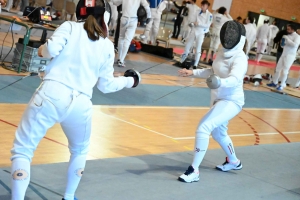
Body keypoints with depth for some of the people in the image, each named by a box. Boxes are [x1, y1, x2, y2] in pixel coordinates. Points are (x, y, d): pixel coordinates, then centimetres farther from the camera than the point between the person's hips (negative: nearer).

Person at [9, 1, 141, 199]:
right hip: (80, 103, 3)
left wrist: (42, 50, 12)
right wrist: (128, 81, 34)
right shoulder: (107, 45, 13)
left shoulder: (70, 27, 7)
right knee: (80, 150, 32)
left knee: (22, 151, 4)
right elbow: (106, 85, 18)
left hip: (51, 95, -3)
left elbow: (52, 49, -11)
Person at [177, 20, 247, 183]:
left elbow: (235, 79, -40)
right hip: (218, 99, 9)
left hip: (231, 101, -9)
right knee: (218, 133, 27)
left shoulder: (239, 58, -23)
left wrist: (220, 82, -60)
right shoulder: (222, 52, 2)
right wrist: (193, 72, 10)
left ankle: (194, 171, -17)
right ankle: (233, 161, 52)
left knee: (203, 128, -23)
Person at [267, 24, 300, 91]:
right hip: (284, 54, 7)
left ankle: (282, 85, 3)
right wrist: (282, 42, -4)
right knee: (278, 68, 12)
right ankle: (274, 82, 24)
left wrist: (287, 39, -24)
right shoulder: (288, 35, 11)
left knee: (285, 71, -6)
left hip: (290, 56, -7)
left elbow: (295, 45, -27)